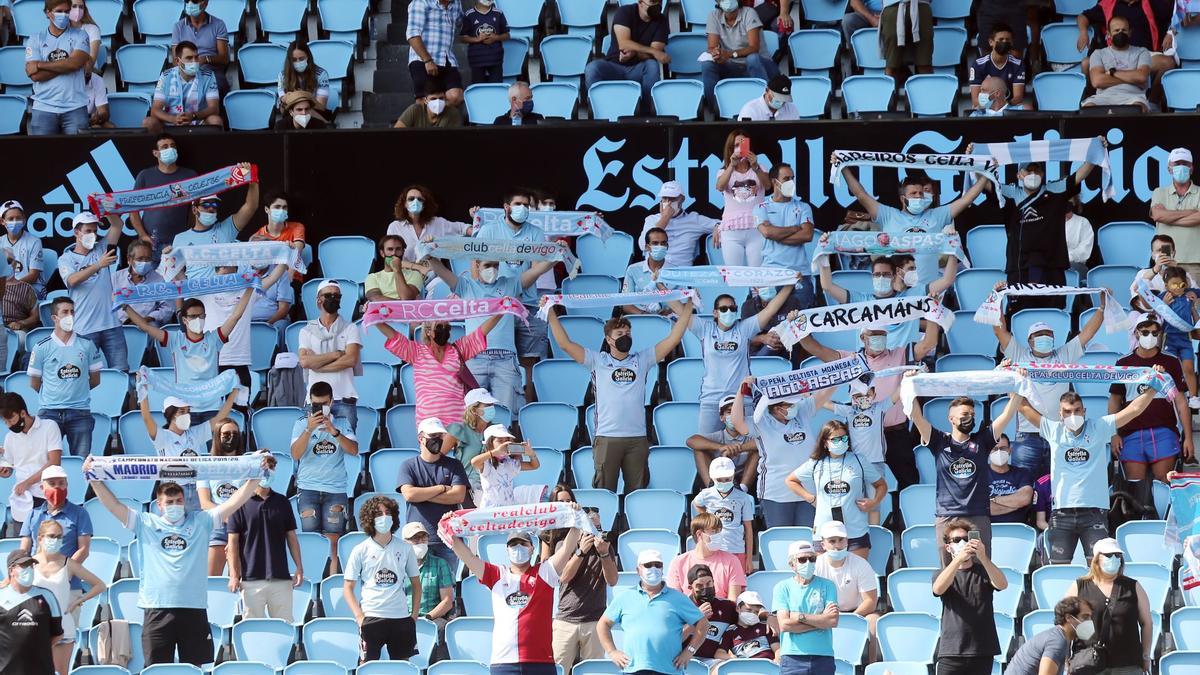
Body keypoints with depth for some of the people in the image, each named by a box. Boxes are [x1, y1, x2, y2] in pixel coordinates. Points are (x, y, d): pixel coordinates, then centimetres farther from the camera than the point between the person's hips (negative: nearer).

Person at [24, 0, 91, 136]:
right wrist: (65, 65, -8)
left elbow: (75, 63, -11)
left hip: (75, 108, 0)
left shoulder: (79, 36, 7)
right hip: (44, 109, 0)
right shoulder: (35, 39, 7)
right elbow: (34, 75, -6)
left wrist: (41, 65, -6)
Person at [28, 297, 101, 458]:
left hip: (80, 412, 1)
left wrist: (77, 389, 9)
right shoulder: (42, 348, 2)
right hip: (50, 412, -1)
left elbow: (95, 380, 14)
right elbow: (34, 385, 8)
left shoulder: (87, 345, 7)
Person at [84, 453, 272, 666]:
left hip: (194, 608, 1)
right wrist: (94, 479, -2)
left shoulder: (200, 522, 11)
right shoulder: (146, 524, 10)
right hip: (157, 608, -1)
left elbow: (234, 503, 7)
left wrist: (256, 477, -1)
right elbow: (114, 505, 6)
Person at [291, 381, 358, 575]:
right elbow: (296, 454, -6)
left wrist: (333, 432, -17)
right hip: (308, 488, -1)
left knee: (333, 538, -3)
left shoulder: (342, 423, 9)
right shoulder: (302, 424, 6)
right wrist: (309, 429, -18)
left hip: (336, 490, 1)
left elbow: (353, 450, -4)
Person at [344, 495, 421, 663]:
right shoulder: (361, 551, 2)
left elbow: (416, 583, 15)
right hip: (371, 617, -2)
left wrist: (414, 615, 5)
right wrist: (359, 616, -7)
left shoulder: (405, 548, 8)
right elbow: (348, 588, 4)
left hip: (401, 618, 2)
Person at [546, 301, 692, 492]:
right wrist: (551, 314, -1)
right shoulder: (598, 361, 8)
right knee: (604, 492, -3)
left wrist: (688, 306, 7)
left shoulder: (642, 360, 12)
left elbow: (673, 339, 10)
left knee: (637, 492, 4)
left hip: (637, 438, 2)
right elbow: (565, 344, 3)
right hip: (606, 438, -2)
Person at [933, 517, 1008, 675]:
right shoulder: (943, 574, 9)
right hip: (951, 654, -1)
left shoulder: (983, 571, 10)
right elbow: (938, 589, -15)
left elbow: (1002, 584, -12)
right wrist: (958, 559, -29)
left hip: (982, 652, 1)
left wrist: (983, 558, -29)